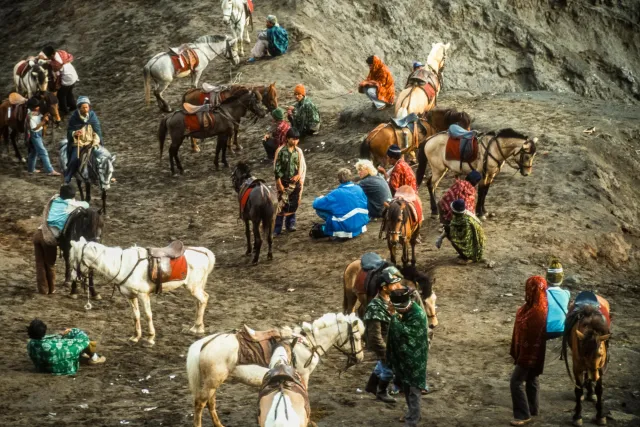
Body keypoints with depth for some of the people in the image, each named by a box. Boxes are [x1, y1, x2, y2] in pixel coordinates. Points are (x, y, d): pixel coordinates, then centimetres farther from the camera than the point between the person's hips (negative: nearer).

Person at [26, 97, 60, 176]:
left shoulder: (37, 112, -2)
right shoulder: (31, 116, -26)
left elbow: (40, 118, 11)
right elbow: (34, 128, -26)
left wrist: (44, 118, -11)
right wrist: (43, 121, -30)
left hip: (39, 134, 9)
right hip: (35, 135, -9)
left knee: (34, 152, 21)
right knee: (43, 152, -9)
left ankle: (31, 169, 35)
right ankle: (50, 171, -9)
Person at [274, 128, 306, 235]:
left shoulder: (298, 151, 2)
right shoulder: (281, 151, -7)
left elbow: (303, 166, 7)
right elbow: (276, 167, -6)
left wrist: (299, 176, -10)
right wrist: (279, 182, -10)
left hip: (295, 181, 3)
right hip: (284, 182, -3)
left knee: (293, 205, 8)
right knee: (281, 205, -6)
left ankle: (290, 225, 23)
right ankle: (276, 229, -4)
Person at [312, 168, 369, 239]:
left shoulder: (337, 193, -14)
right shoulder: (359, 189, 3)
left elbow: (316, 205, -10)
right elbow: (365, 203, 21)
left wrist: (319, 199, 14)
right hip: (361, 226, 6)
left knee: (319, 209, 1)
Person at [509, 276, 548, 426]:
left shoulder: (538, 312, -27)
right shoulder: (533, 306, 4)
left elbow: (532, 337, -25)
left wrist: (523, 355, -20)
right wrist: (516, 352, 17)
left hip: (530, 353, -10)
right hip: (528, 352, 10)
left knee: (516, 382, -6)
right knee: (531, 380, 20)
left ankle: (523, 415, -1)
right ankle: (532, 410, 32)